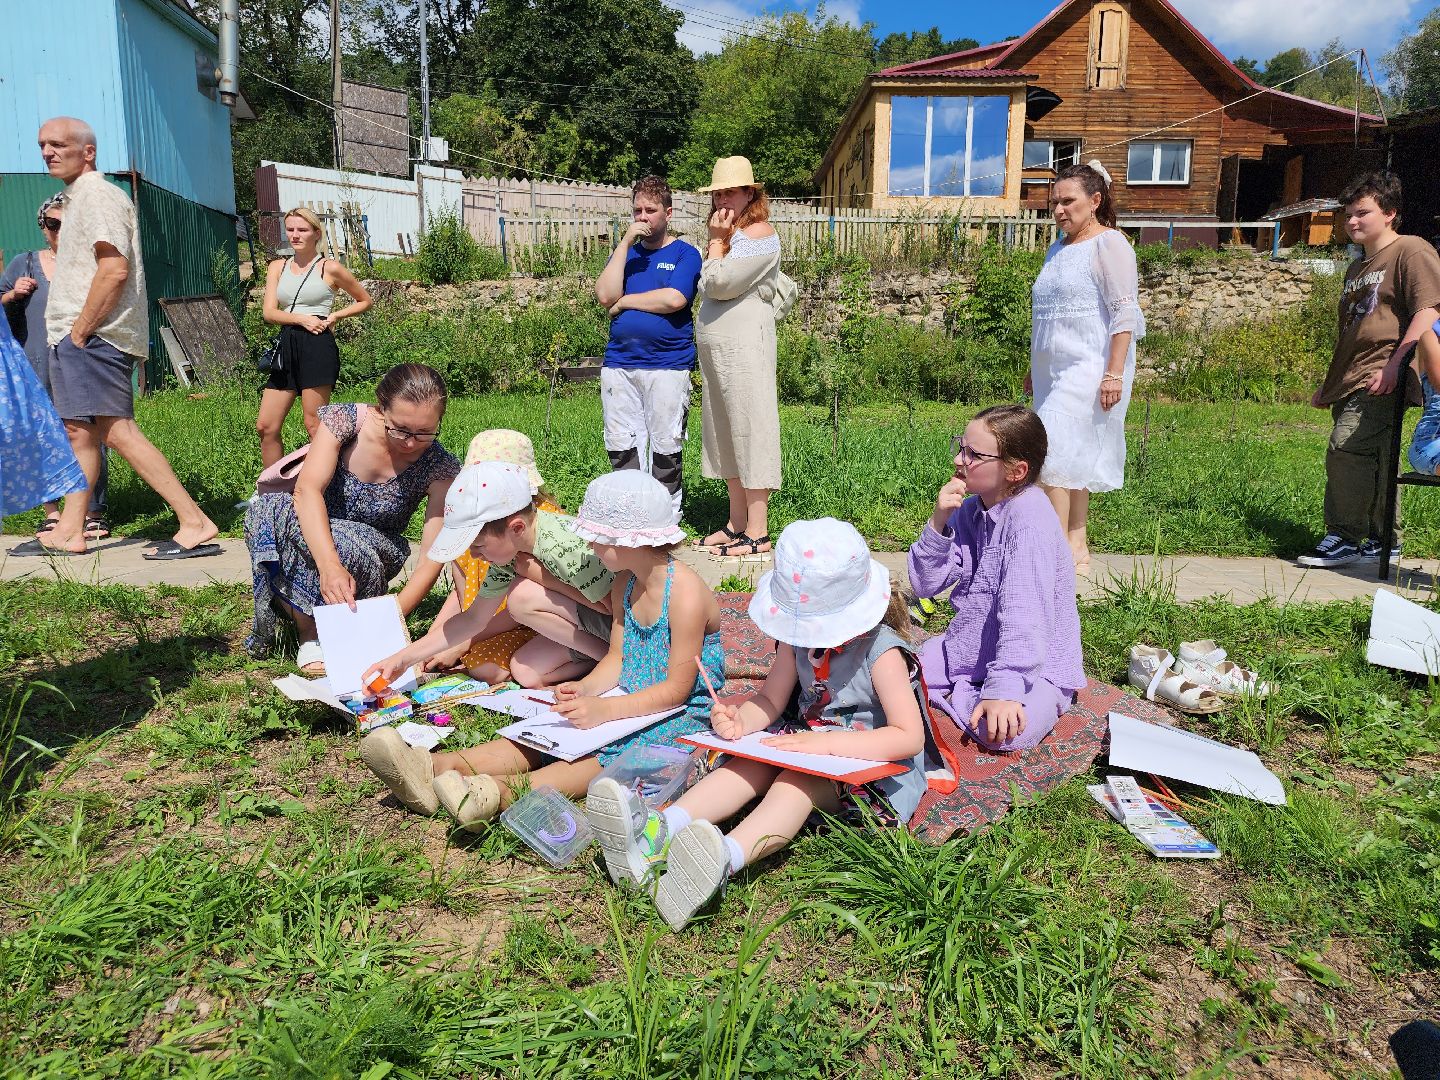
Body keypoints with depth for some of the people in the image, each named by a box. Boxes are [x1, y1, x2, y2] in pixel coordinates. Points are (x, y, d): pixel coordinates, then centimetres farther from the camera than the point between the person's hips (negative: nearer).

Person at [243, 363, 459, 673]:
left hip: (373, 553, -1)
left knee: (347, 545, -37)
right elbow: (308, 489, -30)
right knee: (269, 504, -31)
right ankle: (307, 627, -19)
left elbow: (432, 557, -19)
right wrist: (329, 565, -47)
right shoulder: (344, 421, -17)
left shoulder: (441, 468, -17)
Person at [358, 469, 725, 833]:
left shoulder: (686, 593, -20)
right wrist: (585, 688, -10)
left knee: (608, 752, -34)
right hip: (630, 700, 8)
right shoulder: (624, 583, 8)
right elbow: (617, 657, 12)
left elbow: (678, 688, -21)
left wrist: (605, 709, -30)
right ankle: (435, 767, -30)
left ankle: (500, 791, -54)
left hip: (681, 713, -8)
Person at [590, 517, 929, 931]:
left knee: (798, 780, -34)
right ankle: (659, 831, -45)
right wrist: (739, 719, -19)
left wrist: (825, 743, -30)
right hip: (809, 745, 6)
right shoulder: (799, 636, 0)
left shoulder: (883, 652, -19)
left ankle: (726, 859, -63)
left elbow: (910, 737, -24)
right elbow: (770, 701, 5)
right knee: (753, 762, -23)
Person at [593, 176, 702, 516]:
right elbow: (605, 295, -1)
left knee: (666, 449, 0)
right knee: (621, 449, 5)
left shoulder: (685, 253, 3)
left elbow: (674, 299, -15)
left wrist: (624, 301, -4)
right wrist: (626, 242, -3)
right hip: (619, 364, 4)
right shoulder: (625, 251, 16)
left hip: (668, 366, -4)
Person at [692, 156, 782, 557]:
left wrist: (716, 242, -7)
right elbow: (709, 288, 15)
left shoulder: (760, 235, -9)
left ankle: (757, 533, -4)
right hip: (714, 347, 10)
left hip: (743, 344, -10)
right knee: (725, 434, 11)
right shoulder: (731, 236, 19)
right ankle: (737, 522, 20)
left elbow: (719, 284, -16)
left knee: (749, 431, -7)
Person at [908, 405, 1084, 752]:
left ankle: (954, 698, -4)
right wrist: (938, 522, -20)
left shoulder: (1030, 519, -25)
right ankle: (965, 694, 9)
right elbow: (925, 584, -5)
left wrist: (1004, 689, -42)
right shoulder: (969, 510, 0)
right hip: (969, 651, 6)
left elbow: (1024, 613, -34)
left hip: (1036, 664, -6)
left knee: (1003, 733, -32)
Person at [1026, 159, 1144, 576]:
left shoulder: (1109, 245, -7)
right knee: (1073, 460, 10)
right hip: (1056, 371, 9)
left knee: (1054, 454, -16)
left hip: (1090, 369, -8)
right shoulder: (1059, 248, 18)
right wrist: (1035, 368, 24)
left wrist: (1114, 374, -21)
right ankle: (1077, 550, 16)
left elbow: (1124, 314, -14)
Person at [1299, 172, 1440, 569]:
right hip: (1351, 381, 9)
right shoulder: (1356, 268, 25)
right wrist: (1328, 385, 29)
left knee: (1345, 448, -19)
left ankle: (1344, 538, -14)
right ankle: (1383, 540, 19)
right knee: (1372, 459, 11)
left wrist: (1395, 363, -23)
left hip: (1380, 379, -9)